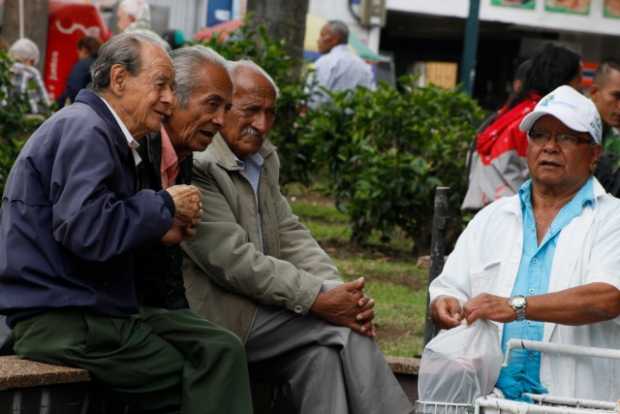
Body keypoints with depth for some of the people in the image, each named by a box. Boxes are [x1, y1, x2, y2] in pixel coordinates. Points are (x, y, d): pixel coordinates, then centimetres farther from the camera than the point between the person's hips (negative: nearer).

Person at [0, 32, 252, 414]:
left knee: (223, 349, -4)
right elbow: (86, 231, -26)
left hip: (90, 307, 10)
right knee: (191, 382, -13)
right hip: (60, 320, -10)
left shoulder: (111, 137, 20)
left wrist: (157, 231, 4)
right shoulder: (85, 131, -14)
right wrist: (166, 205, -13)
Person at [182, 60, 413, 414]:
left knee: (321, 355, -19)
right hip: (219, 315, -7)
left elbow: (290, 236, 11)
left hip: (259, 306, 7)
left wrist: (339, 292, -7)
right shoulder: (196, 165, -14)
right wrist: (318, 300, -20)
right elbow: (235, 260, -19)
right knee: (344, 330, -15)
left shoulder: (264, 158, 15)